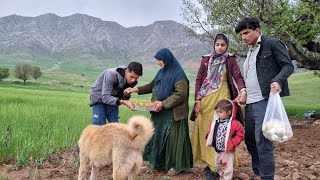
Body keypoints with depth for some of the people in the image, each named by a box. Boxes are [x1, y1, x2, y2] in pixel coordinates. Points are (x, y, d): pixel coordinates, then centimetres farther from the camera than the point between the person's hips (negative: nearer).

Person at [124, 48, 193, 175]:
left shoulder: (178, 75, -15)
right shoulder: (162, 72, 11)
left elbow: (181, 94, -21)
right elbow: (152, 85, 20)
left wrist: (163, 103, -22)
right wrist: (137, 89, 9)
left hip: (173, 113, -8)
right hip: (160, 112, 8)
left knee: (173, 138, -1)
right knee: (159, 136, 12)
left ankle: (176, 165, 13)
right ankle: (161, 162, 26)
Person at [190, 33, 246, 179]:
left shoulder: (231, 60, 3)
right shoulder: (206, 60, 8)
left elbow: (238, 77, -9)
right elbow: (198, 81, 6)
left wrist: (243, 91, -29)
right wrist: (198, 101, -2)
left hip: (222, 97, -2)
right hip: (206, 99, 2)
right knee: (205, 129, 4)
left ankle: (216, 164, 6)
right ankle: (209, 162, 16)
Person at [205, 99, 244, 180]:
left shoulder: (234, 123, -16)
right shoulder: (215, 122, 0)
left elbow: (240, 134, -13)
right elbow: (210, 132, 11)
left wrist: (232, 143, -18)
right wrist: (209, 140, -3)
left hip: (227, 151, -6)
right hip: (217, 150, 7)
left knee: (227, 167, 6)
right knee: (218, 166, 23)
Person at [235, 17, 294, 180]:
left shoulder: (272, 44, -1)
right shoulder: (250, 52, 21)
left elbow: (288, 66, -6)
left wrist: (277, 81, -23)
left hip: (264, 100, -8)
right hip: (250, 102, 8)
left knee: (262, 140, -10)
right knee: (249, 138, 13)